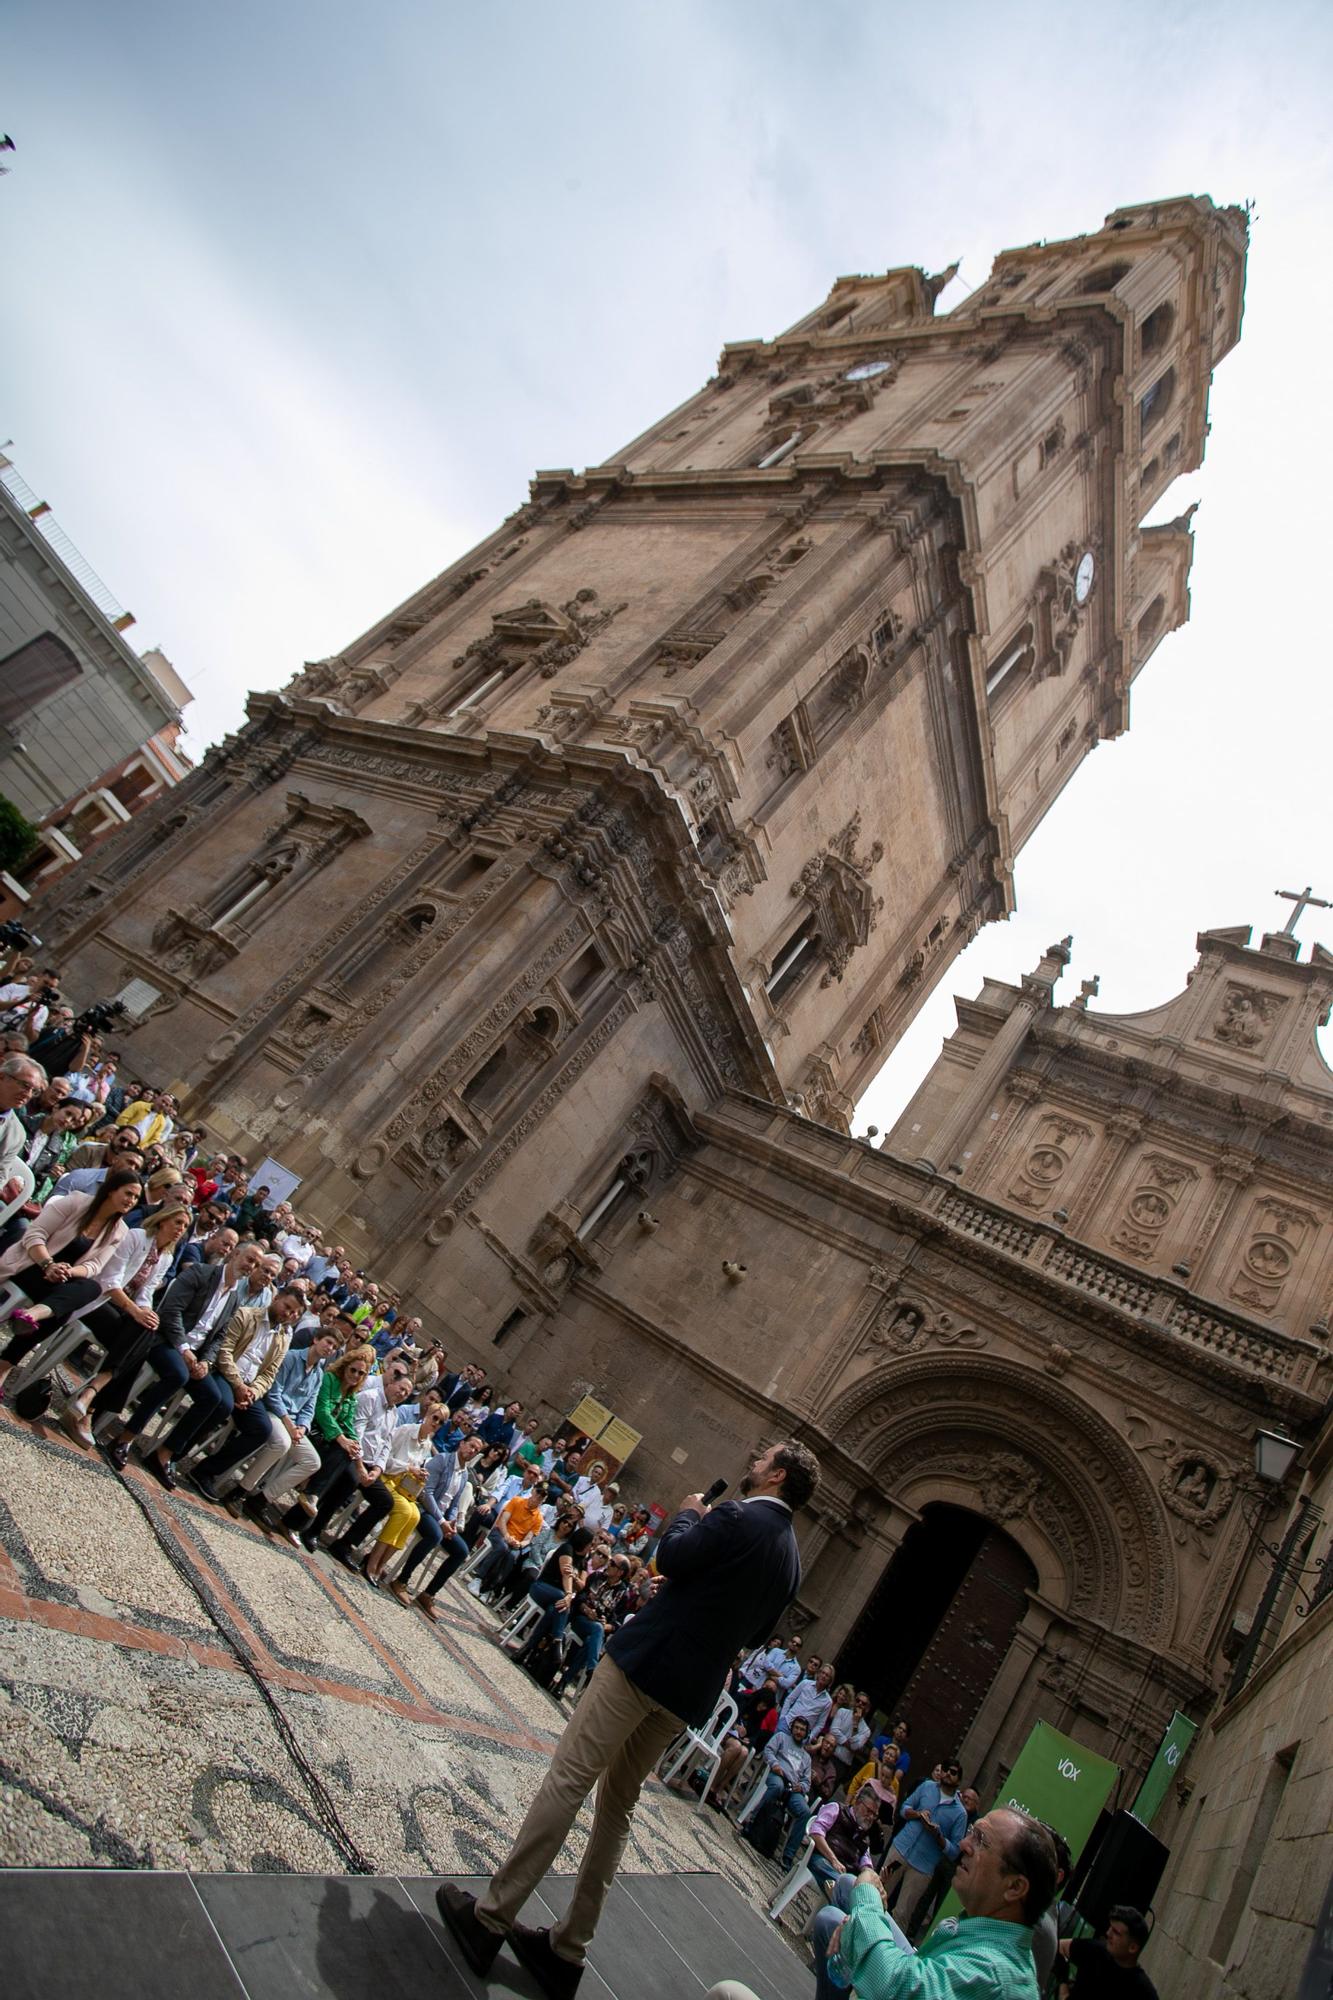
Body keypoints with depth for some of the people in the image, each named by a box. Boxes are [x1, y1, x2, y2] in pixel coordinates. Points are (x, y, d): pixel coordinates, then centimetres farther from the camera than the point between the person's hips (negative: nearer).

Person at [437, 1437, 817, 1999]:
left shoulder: (740, 1515, -15)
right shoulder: (791, 1560, 9)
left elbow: (671, 1558, -17)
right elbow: (753, 1633, 18)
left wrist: (689, 1514, 1)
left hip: (646, 1658, -8)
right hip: (692, 1692, 8)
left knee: (568, 1777, 0)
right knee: (617, 1805, 17)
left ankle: (489, 1915, 6)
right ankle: (567, 1948, 25)